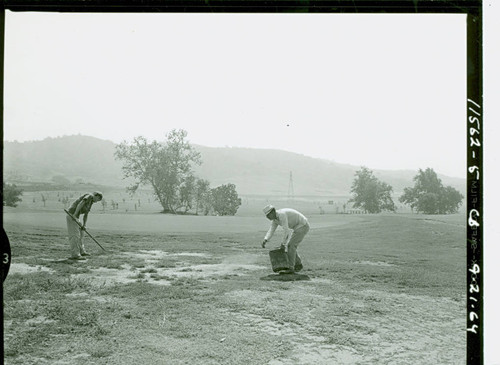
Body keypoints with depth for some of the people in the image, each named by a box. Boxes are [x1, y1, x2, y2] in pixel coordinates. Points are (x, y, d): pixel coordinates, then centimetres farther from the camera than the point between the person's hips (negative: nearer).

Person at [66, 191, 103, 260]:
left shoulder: (90, 203, 22)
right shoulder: (90, 196, -6)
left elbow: (86, 215, 20)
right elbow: (81, 203, -22)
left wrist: (84, 225, 10)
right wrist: (75, 214, -28)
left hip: (75, 216, 10)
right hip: (72, 215, -10)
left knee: (80, 234, 19)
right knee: (75, 235, -11)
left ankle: (81, 251, 30)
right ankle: (75, 255, -11)